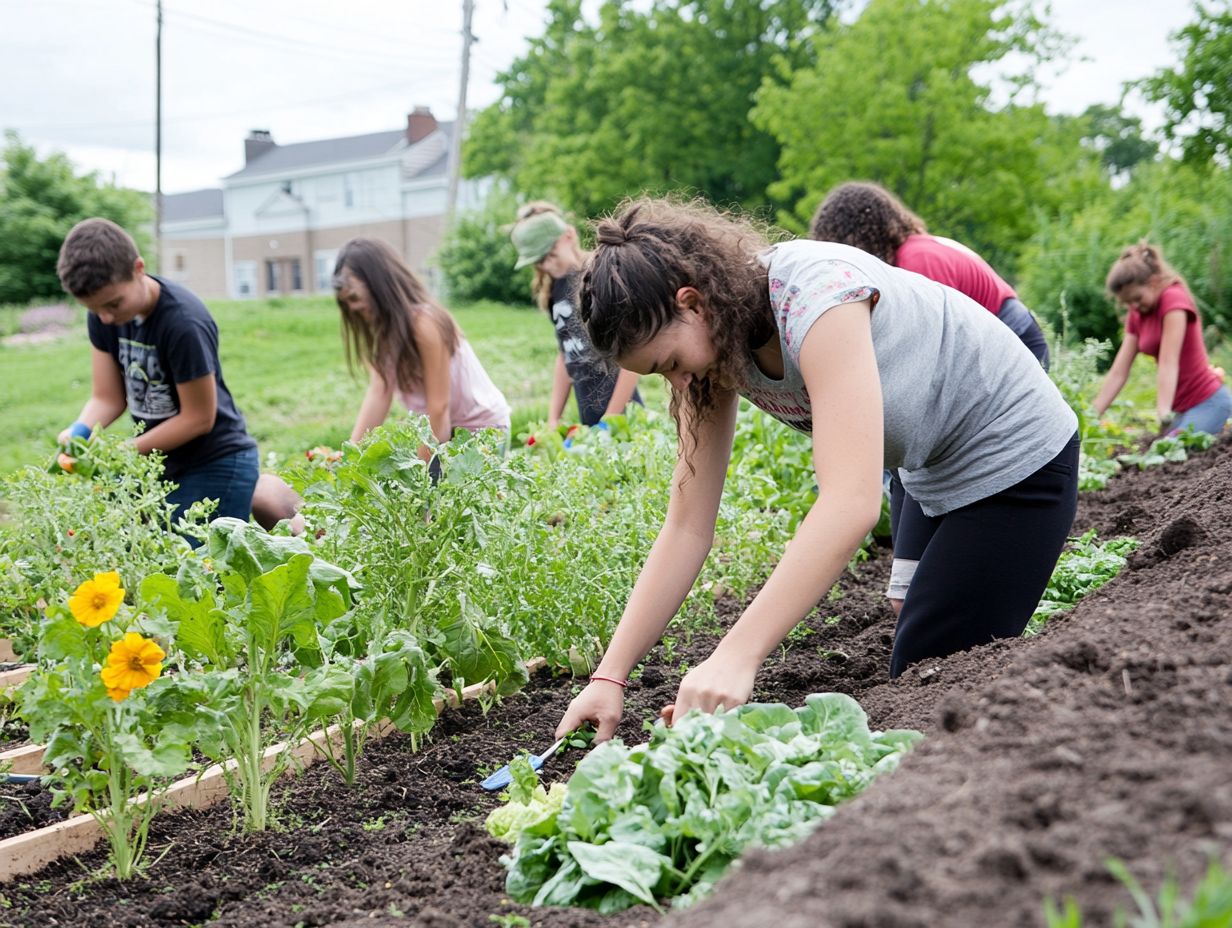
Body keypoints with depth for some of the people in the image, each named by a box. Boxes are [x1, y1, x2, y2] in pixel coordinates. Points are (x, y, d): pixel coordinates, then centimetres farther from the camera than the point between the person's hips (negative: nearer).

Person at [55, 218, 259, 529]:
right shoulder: (103, 316, -3)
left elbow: (199, 418, -20)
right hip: (162, 466, 7)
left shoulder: (183, 324, -26)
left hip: (215, 466, -7)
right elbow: (107, 398, 0)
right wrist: (80, 430, -21)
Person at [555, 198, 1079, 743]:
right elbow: (687, 527, -10)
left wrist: (736, 656, -51)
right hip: (935, 476, 9)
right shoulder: (713, 349, -10)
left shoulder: (818, 294, -35)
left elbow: (851, 503, -45)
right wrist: (610, 676, -17)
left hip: (1014, 463, -8)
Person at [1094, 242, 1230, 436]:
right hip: (1183, 408, 8)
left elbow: (1168, 364, -23)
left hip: (1208, 402, -8)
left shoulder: (1174, 298, -12)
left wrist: (1164, 414, -31)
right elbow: (1118, 372, 5)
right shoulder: (1136, 316, 10)